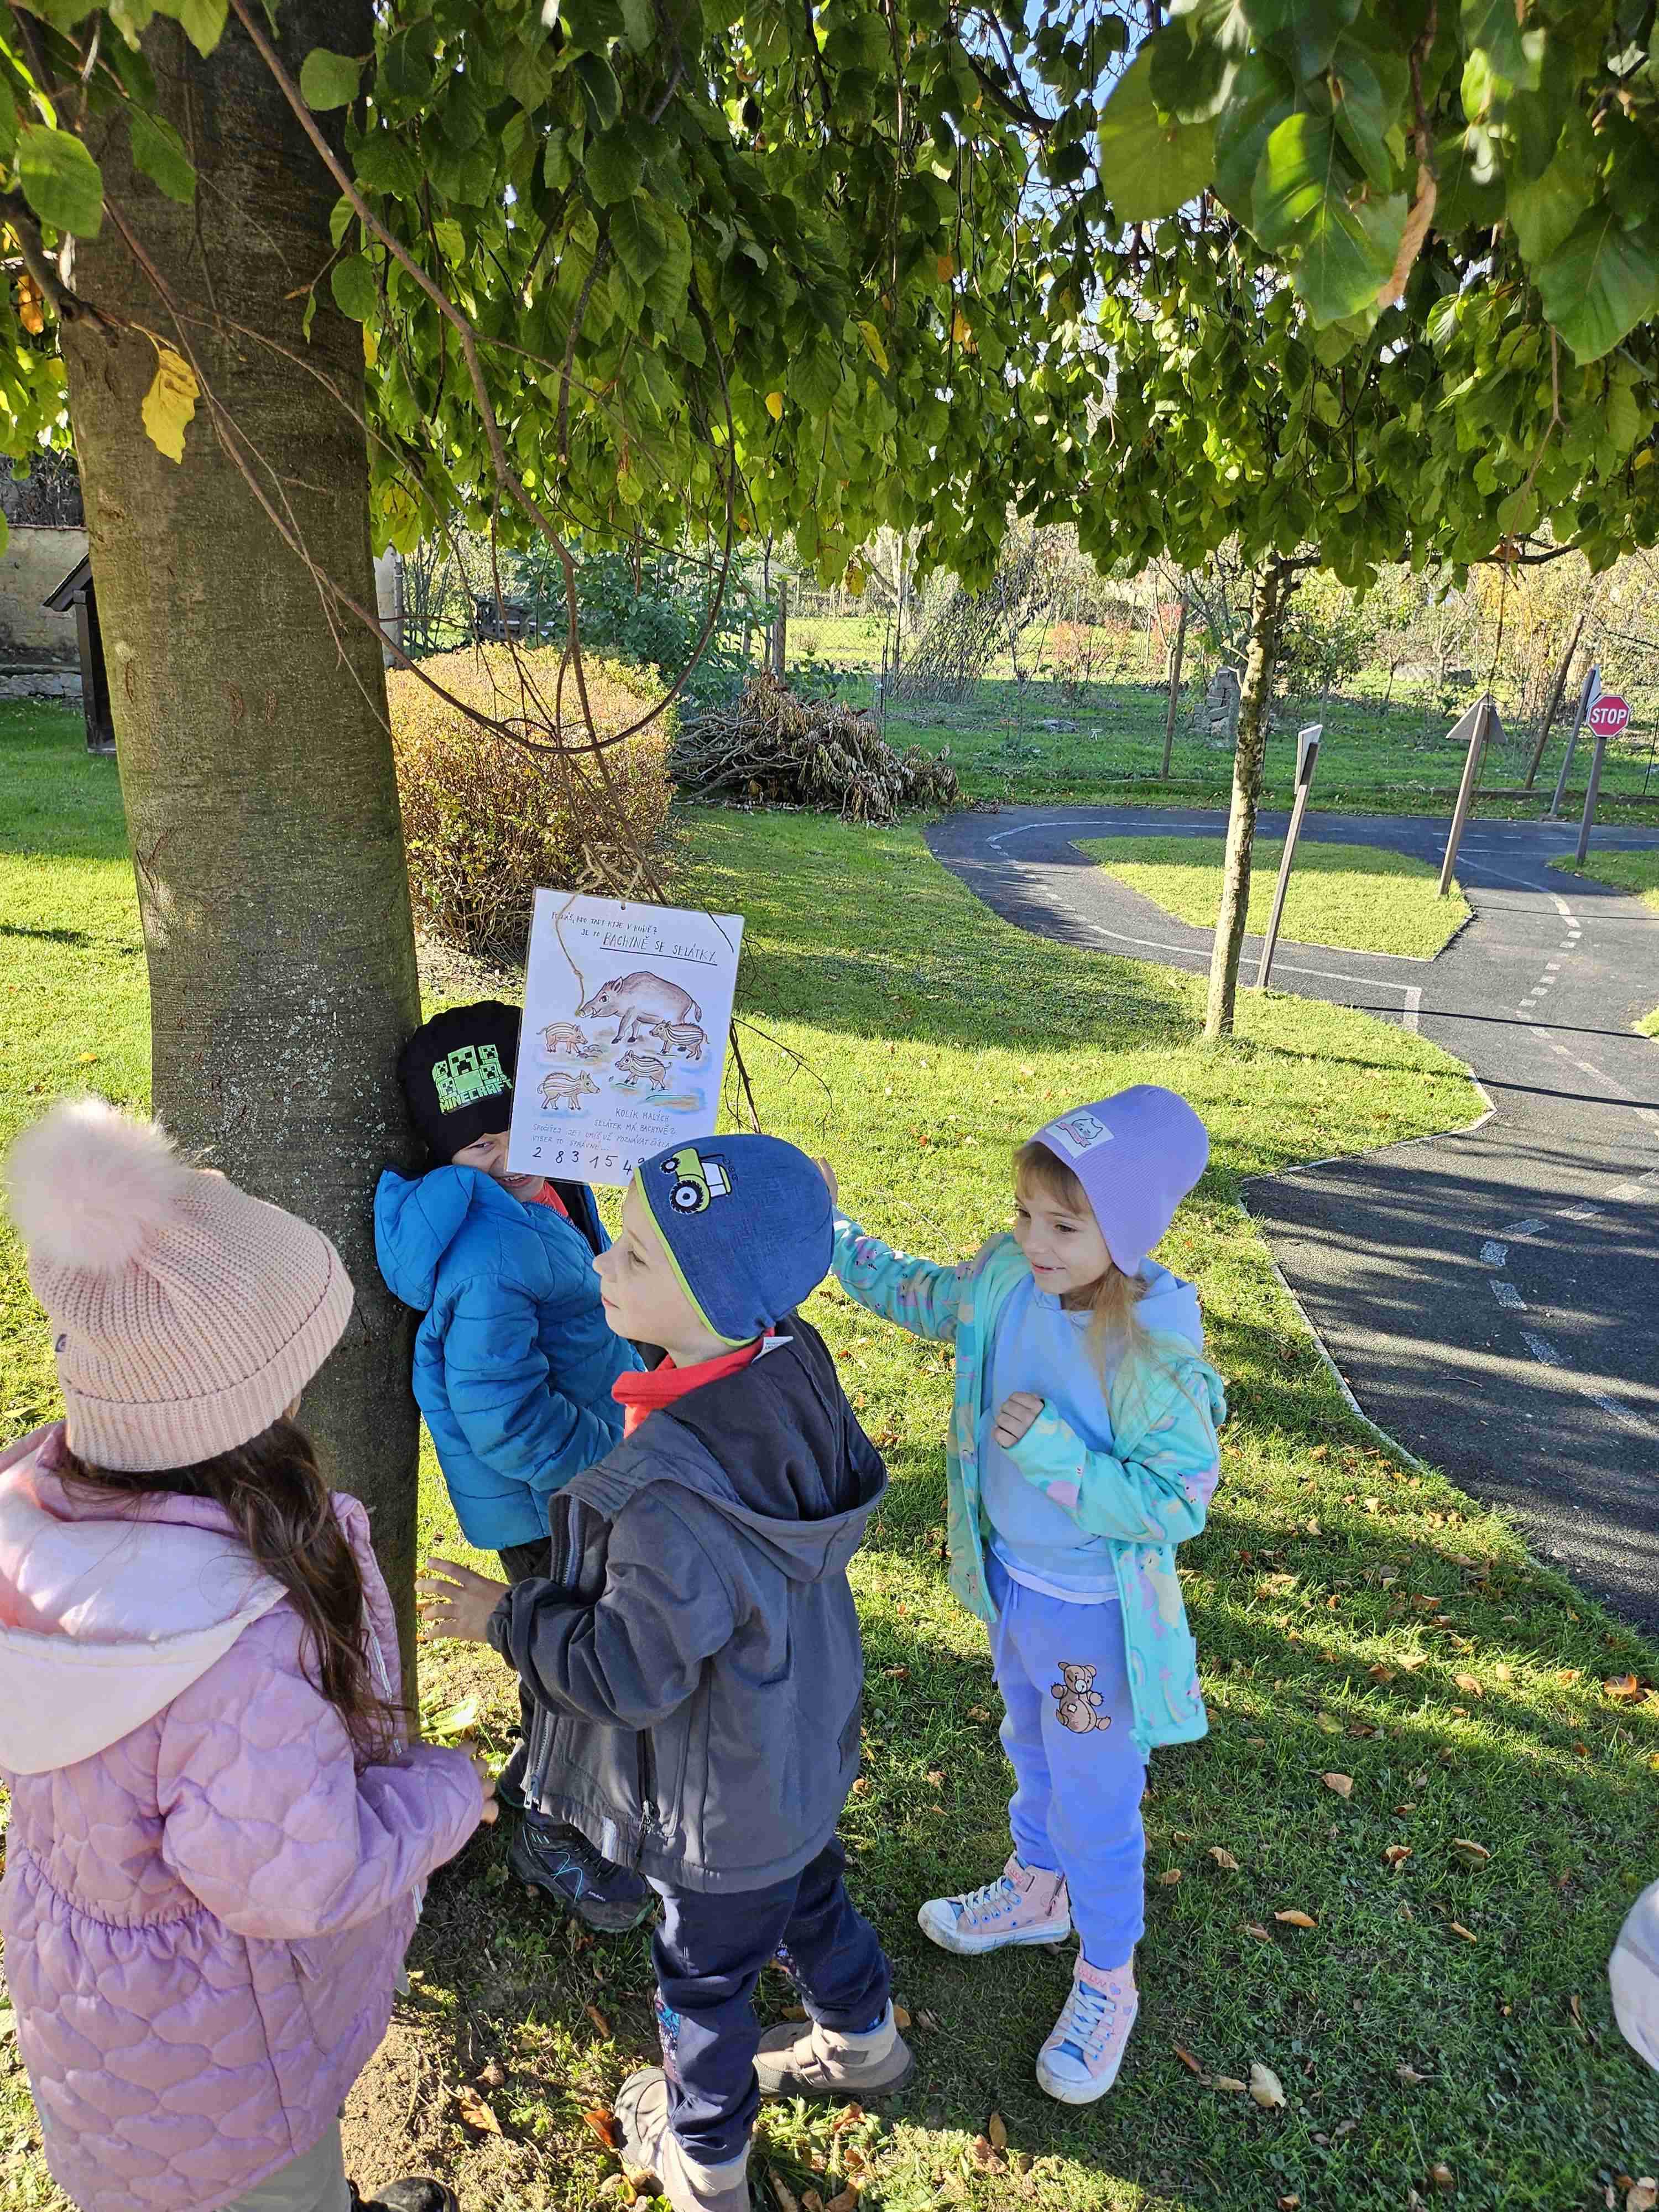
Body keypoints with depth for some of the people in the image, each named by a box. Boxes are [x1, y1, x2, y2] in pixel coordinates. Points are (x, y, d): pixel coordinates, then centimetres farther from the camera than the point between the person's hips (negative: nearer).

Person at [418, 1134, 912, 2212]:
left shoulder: (669, 1493, -42)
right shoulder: (798, 1360, -18)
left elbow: (632, 1674, -29)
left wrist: (505, 1616, -13)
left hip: (725, 1807, -7)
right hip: (806, 1745, 7)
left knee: (706, 1972, 22)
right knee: (810, 1895, 34)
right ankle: (861, 2042, 62)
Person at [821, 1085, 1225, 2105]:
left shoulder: (1156, 1351, -31)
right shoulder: (1006, 1279, -14)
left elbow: (1179, 1504, -27)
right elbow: (914, 1293, 5)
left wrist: (1053, 1451, -33)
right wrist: (828, 1230, -3)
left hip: (1096, 1616, -6)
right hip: (1011, 1581, 6)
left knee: (1095, 1804, 15)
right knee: (1034, 1757, 31)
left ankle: (1107, 1983, 41)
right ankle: (1037, 1892, 58)